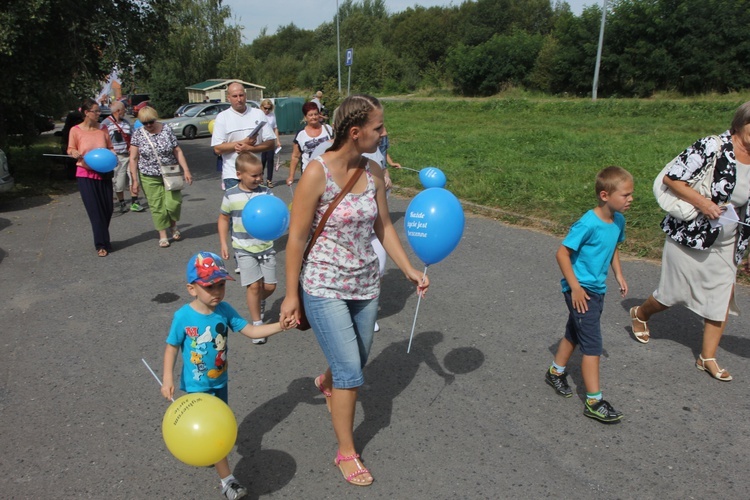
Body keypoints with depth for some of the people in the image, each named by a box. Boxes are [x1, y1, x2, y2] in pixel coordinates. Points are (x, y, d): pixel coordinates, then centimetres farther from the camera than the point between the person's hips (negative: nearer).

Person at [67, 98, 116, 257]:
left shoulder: (102, 128, 4)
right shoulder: (76, 130, -4)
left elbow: (109, 147, 13)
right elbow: (70, 149, 3)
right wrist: (75, 153, -18)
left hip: (104, 173, 3)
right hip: (86, 174, -3)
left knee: (108, 208, 7)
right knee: (95, 210, -3)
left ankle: (102, 238, 30)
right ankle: (101, 245, 5)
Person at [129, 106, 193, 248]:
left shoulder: (167, 130, -2)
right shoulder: (138, 134, -3)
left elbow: (177, 151, 0)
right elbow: (133, 158, -1)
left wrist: (186, 170, -6)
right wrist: (134, 180, -4)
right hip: (150, 177, 0)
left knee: (174, 202, -7)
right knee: (157, 207, 2)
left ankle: (173, 224, 24)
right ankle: (163, 236, 14)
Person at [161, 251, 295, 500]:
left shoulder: (224, 310, -12)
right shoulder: (183, 317, -22)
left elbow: (251, 331, -12)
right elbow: (172, 347, -12)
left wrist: (279, 326, -25)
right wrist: (168, 379, -20)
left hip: (220, 381, 5)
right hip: (197, 386, -5)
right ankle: (227, 480, 11)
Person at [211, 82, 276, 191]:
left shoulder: (258, 114, 5)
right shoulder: (222, 117, 1)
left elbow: (271, 143, 1)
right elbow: (217, 148, -6)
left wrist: (249, 148, -15)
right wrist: (244, 142, -12)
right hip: (232, 175, -2)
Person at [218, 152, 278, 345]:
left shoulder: (265, 192, -4)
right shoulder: (231, 195, -6)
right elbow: (224, 219, 6)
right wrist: (223, 243, 1)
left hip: (266, 246, 2)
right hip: (244, 249, -2)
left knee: (270, 286, 6)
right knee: (254, 285, -7)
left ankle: (259, 302, 40)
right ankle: (257, 324, 9)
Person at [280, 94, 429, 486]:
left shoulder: (373, 172, -2)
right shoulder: (317, 172, -19)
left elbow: (383, 227, 7)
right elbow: (296, 237, -14)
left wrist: (409, 270, 4)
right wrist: (291, 294, -10)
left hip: (365, 284, 6)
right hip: (324, 288, -6)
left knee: (356, 361, 21)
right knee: (350, 373, -1)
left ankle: (326, 382, 58)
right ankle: (346, 452, 22)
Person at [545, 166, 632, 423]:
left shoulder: (618, 220, 1)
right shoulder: (588, 224, -24)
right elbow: (562, 253, -21)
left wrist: (619, 274, 10)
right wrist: (575, 287, -20)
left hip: (597, 290, 9)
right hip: (580, 291, -8)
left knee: (574, 334, 23)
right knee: (592, 345, -5)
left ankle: (556, 372, 43)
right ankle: (594, 402, 4)